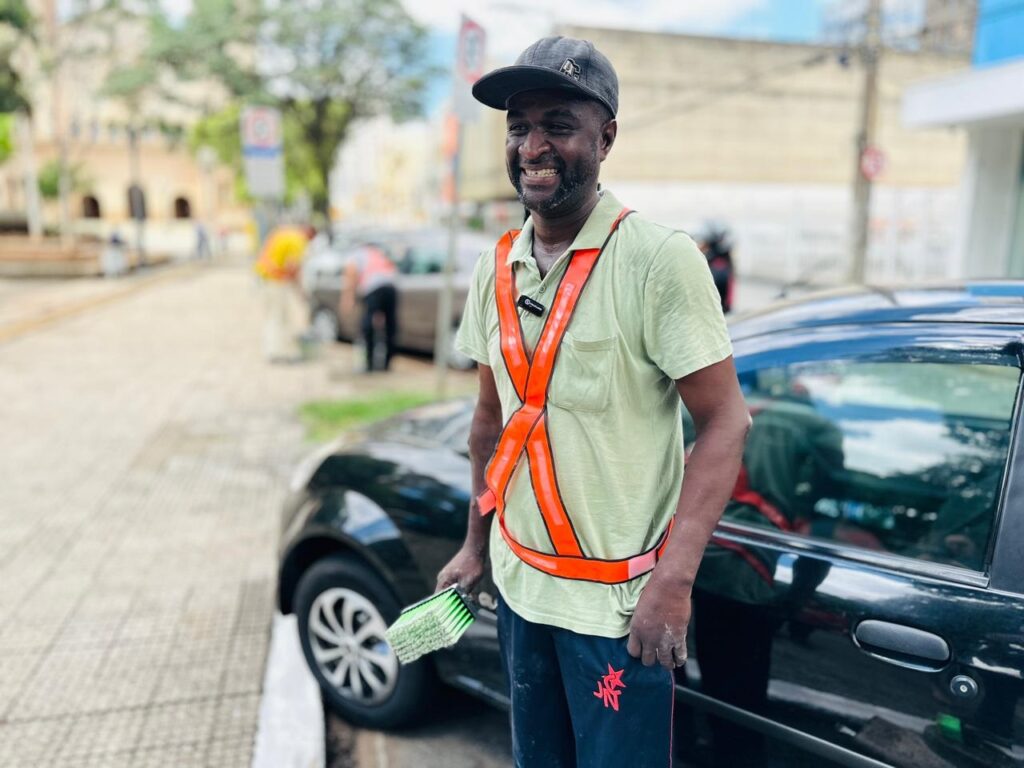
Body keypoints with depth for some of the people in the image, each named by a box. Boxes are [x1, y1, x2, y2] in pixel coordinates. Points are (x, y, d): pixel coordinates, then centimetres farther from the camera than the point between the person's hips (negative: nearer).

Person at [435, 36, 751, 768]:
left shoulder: (659, 259, -17)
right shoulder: (496, 268, 2)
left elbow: (724, 420, -16)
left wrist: (675, 578, -23)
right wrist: (475, 544, 13)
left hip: (618, 599, -5)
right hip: (518, 583, 6)